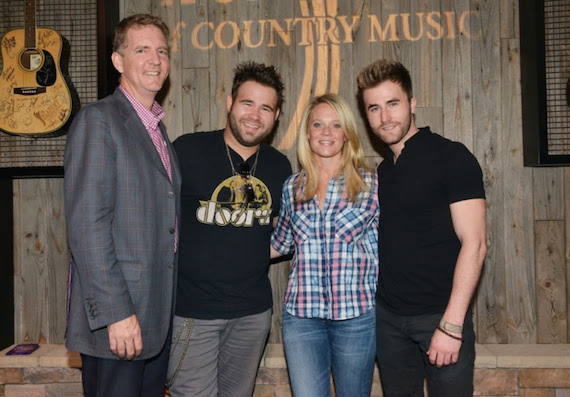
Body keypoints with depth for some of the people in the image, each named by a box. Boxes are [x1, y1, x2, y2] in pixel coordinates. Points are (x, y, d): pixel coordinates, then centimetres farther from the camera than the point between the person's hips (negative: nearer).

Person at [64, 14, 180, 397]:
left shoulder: (159, 131, 16)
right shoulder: (98, 120, -10)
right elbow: (87, 225, -17)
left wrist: (166, 310, 12)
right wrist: (115, 313, -20)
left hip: (158, 318, 8)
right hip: (116, 320, -7)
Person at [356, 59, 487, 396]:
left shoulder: (451, 157, -9)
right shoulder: (382, 171, 9)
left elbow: (474, 243, -14)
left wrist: (451, 325, -18)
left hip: (441, 316, -5)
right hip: (388, 317, 6)